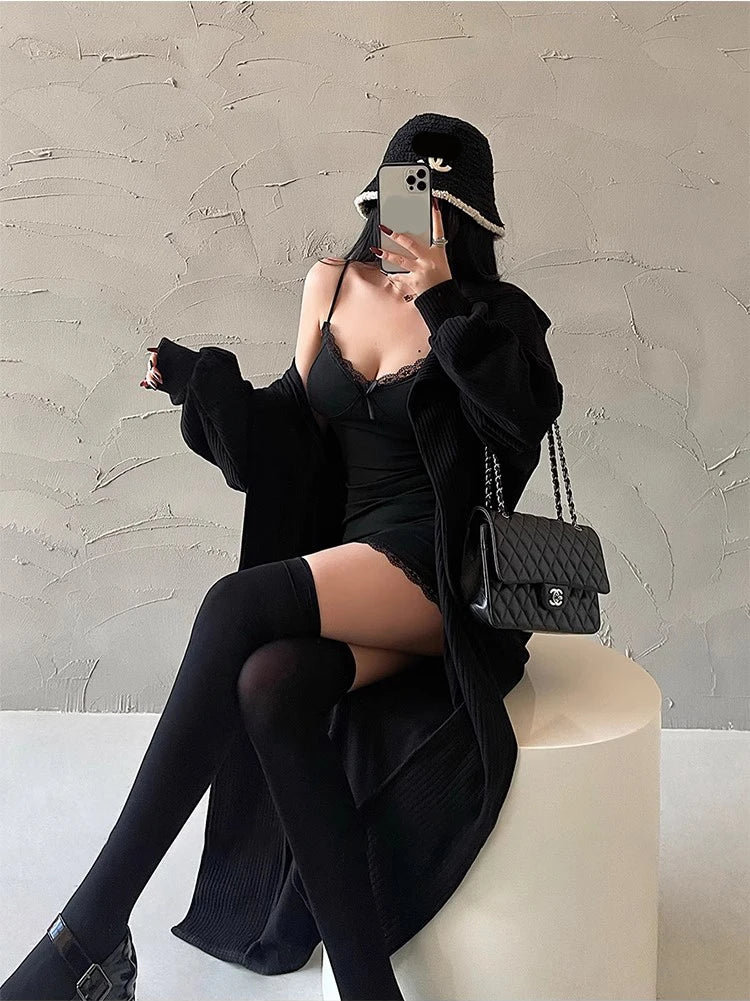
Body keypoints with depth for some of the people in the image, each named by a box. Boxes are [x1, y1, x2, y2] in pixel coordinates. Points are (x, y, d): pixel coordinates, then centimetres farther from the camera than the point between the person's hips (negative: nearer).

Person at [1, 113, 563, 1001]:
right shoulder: (331, 283, 14)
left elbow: (534, 412, -17)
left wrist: (443, 302, -21)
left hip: (433, 562, -5)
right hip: (339, 555, 5)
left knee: (238, 605, -30)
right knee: (271, 687, -30)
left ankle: (93, 930, -25)